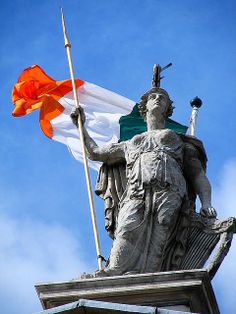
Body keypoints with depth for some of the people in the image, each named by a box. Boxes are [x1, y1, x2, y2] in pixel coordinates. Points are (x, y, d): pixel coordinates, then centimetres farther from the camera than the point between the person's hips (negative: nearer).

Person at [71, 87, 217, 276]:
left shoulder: (179, 139, 35)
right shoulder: (130, 144, 42)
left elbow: (198, 175, 22)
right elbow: (95, 153, 50)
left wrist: (206, 203, 2)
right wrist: (81, 125, 56)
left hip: (168, 195, -2)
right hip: (134, 195, 2)